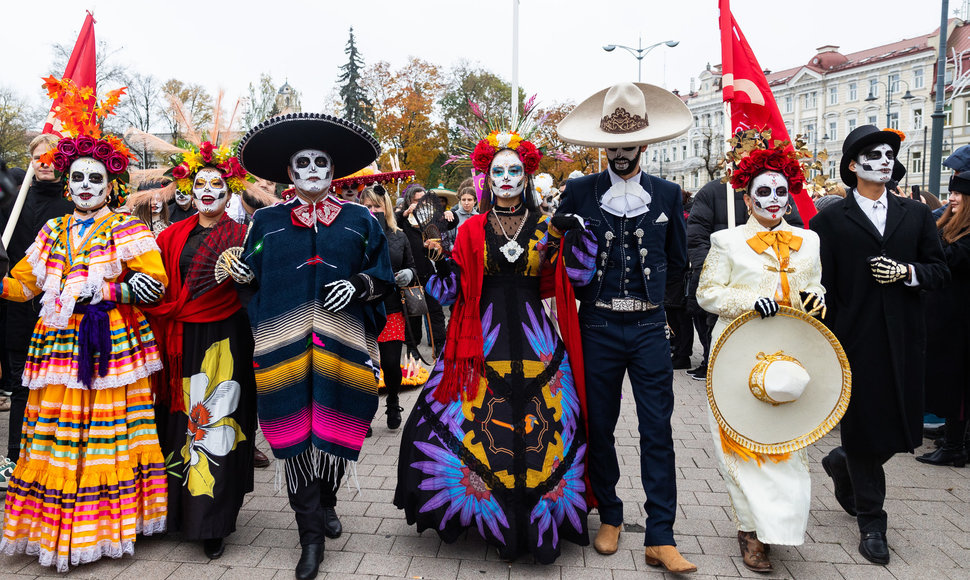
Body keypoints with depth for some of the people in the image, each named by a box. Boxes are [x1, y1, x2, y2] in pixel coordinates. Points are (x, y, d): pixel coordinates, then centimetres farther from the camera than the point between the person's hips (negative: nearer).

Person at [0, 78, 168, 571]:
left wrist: (99, 291, -15)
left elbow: (154, 282, -11)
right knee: (53, 434, 6)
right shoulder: (53, 231, 17)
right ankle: (54, 530, 19)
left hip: (109, 345, -5)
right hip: (58, 344, 5)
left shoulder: (127, 229, -1)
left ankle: (105, 525, 11)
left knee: (104, 433, -2)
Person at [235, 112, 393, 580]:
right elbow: (253, 278, 14)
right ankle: (311, 535, 13)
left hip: (340, 344, 0)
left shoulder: (359, 220, 10)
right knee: (294, 432, 0)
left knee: (333, 428, 6)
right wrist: (241, 274, -7)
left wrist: (358, 286, -9)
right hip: (284, 344, 0)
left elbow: (382, 276, 9)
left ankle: (326, 501, 35)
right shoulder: (266, 221, 12)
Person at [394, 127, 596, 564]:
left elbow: (579, 275, -2)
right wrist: (440, 264, -14)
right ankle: (490, 517, 18)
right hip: (484, 341, 0)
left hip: (534, 341, 0)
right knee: (475, 426, -3)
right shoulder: (472, 230, 6)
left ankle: (539, 521, 20)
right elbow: (451, 291, 5)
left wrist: (573, 232, -13)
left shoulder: (546, 229, 7)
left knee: (541, 431, 0)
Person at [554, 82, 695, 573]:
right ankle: (609, 517, 28)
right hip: (598, 328, 0)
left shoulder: (668, 195, 6)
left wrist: (644, 288, 9)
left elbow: (677, 261, 14)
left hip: (649, 328, 0)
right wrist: (590, 290, 3)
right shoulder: (579, 192, 3)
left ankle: (660, 538, 8)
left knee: (657, 431, 0)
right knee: (599, 427, 9)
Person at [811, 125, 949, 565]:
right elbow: (822, 286, -4)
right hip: (855, 342, -4)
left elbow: (939, 271, 11)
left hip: (904, 341, 4)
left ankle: (844, 463, 38)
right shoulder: (830, 220, -1)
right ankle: (871, 523, 19)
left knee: (901, 428, 8)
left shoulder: (916, 215, 12)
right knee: (863, 426, 4)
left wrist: (906, 272, -10)